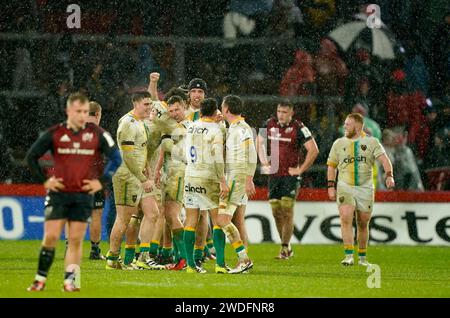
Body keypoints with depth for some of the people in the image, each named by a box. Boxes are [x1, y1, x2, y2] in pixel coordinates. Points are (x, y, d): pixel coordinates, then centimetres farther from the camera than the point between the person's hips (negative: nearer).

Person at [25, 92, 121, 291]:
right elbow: (31, 157, 8)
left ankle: (70, 280, 4)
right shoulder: (54, 133, -1)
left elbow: (116, 158, 8)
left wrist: (102, 181, 0)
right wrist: (44, 180, 1)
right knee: (50, 237, -6)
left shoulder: (97, 134, 1)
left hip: (84, 195, 1)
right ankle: (40, 280, 3)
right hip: (58, 193, -1)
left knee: (76, 239, 0)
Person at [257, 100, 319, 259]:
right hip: (274, 175, 5)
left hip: (291, 176, -5)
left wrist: (301, 169, -10)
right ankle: (286, 246, 16)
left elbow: (313, 150, -10)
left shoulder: (298, 128, -9)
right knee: (276, 212, 5)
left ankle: (285, 248, -5)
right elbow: (260, 142, 22)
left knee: (287, 210, -9)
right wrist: (264, 163, 13)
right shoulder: (270, 124, 5)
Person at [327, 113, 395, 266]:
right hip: (345, 187, 0)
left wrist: (389, 175, -25)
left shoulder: (371, 142, 3)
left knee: (363, 224, 6)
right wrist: (331, 186, 6)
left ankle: (362, 258, 21)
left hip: (365, 188, 0)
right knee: (346, 219, -19)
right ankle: (349, 256, -20)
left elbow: (384, 159, -8)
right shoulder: (339, 143, 10)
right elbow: (332, 166, 16)